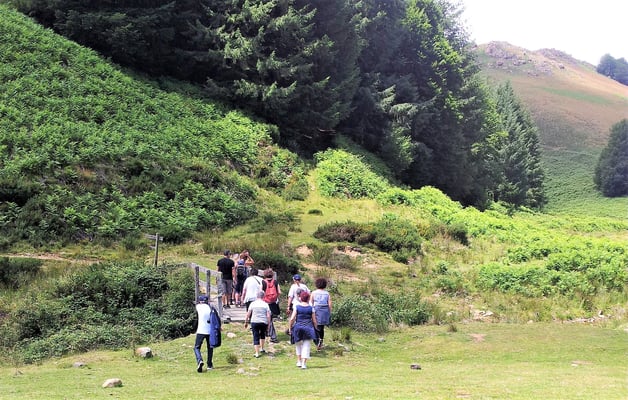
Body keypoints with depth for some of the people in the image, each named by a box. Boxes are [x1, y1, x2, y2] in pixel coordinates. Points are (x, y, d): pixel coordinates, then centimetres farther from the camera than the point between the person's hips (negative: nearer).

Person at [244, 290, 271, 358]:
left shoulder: (253, 304, 2)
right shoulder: (265, 304, 2)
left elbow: (248, 314, 2)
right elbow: (268, 316, -1)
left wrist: (246, 322, 13)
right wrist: (268, 325, 6)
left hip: (254, 322, -1)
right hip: (264, 322, 1)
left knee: (256, 337, 3)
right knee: (263, 334, 28)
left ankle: (257, 353, -2)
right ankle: (262, 348, 32)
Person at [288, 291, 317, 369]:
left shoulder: (297, 307, -2)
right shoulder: (311, 308, 0)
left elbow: (292, 319, -6)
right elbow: (314, 321, 2)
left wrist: (290, 328, 5)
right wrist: (315, 329, 15)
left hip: (298, 328, 1)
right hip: (308, 328, -1)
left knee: (298, 345, 19)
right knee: (306, 346, 3)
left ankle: (299, 361, 21)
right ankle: (304, 363, -1)